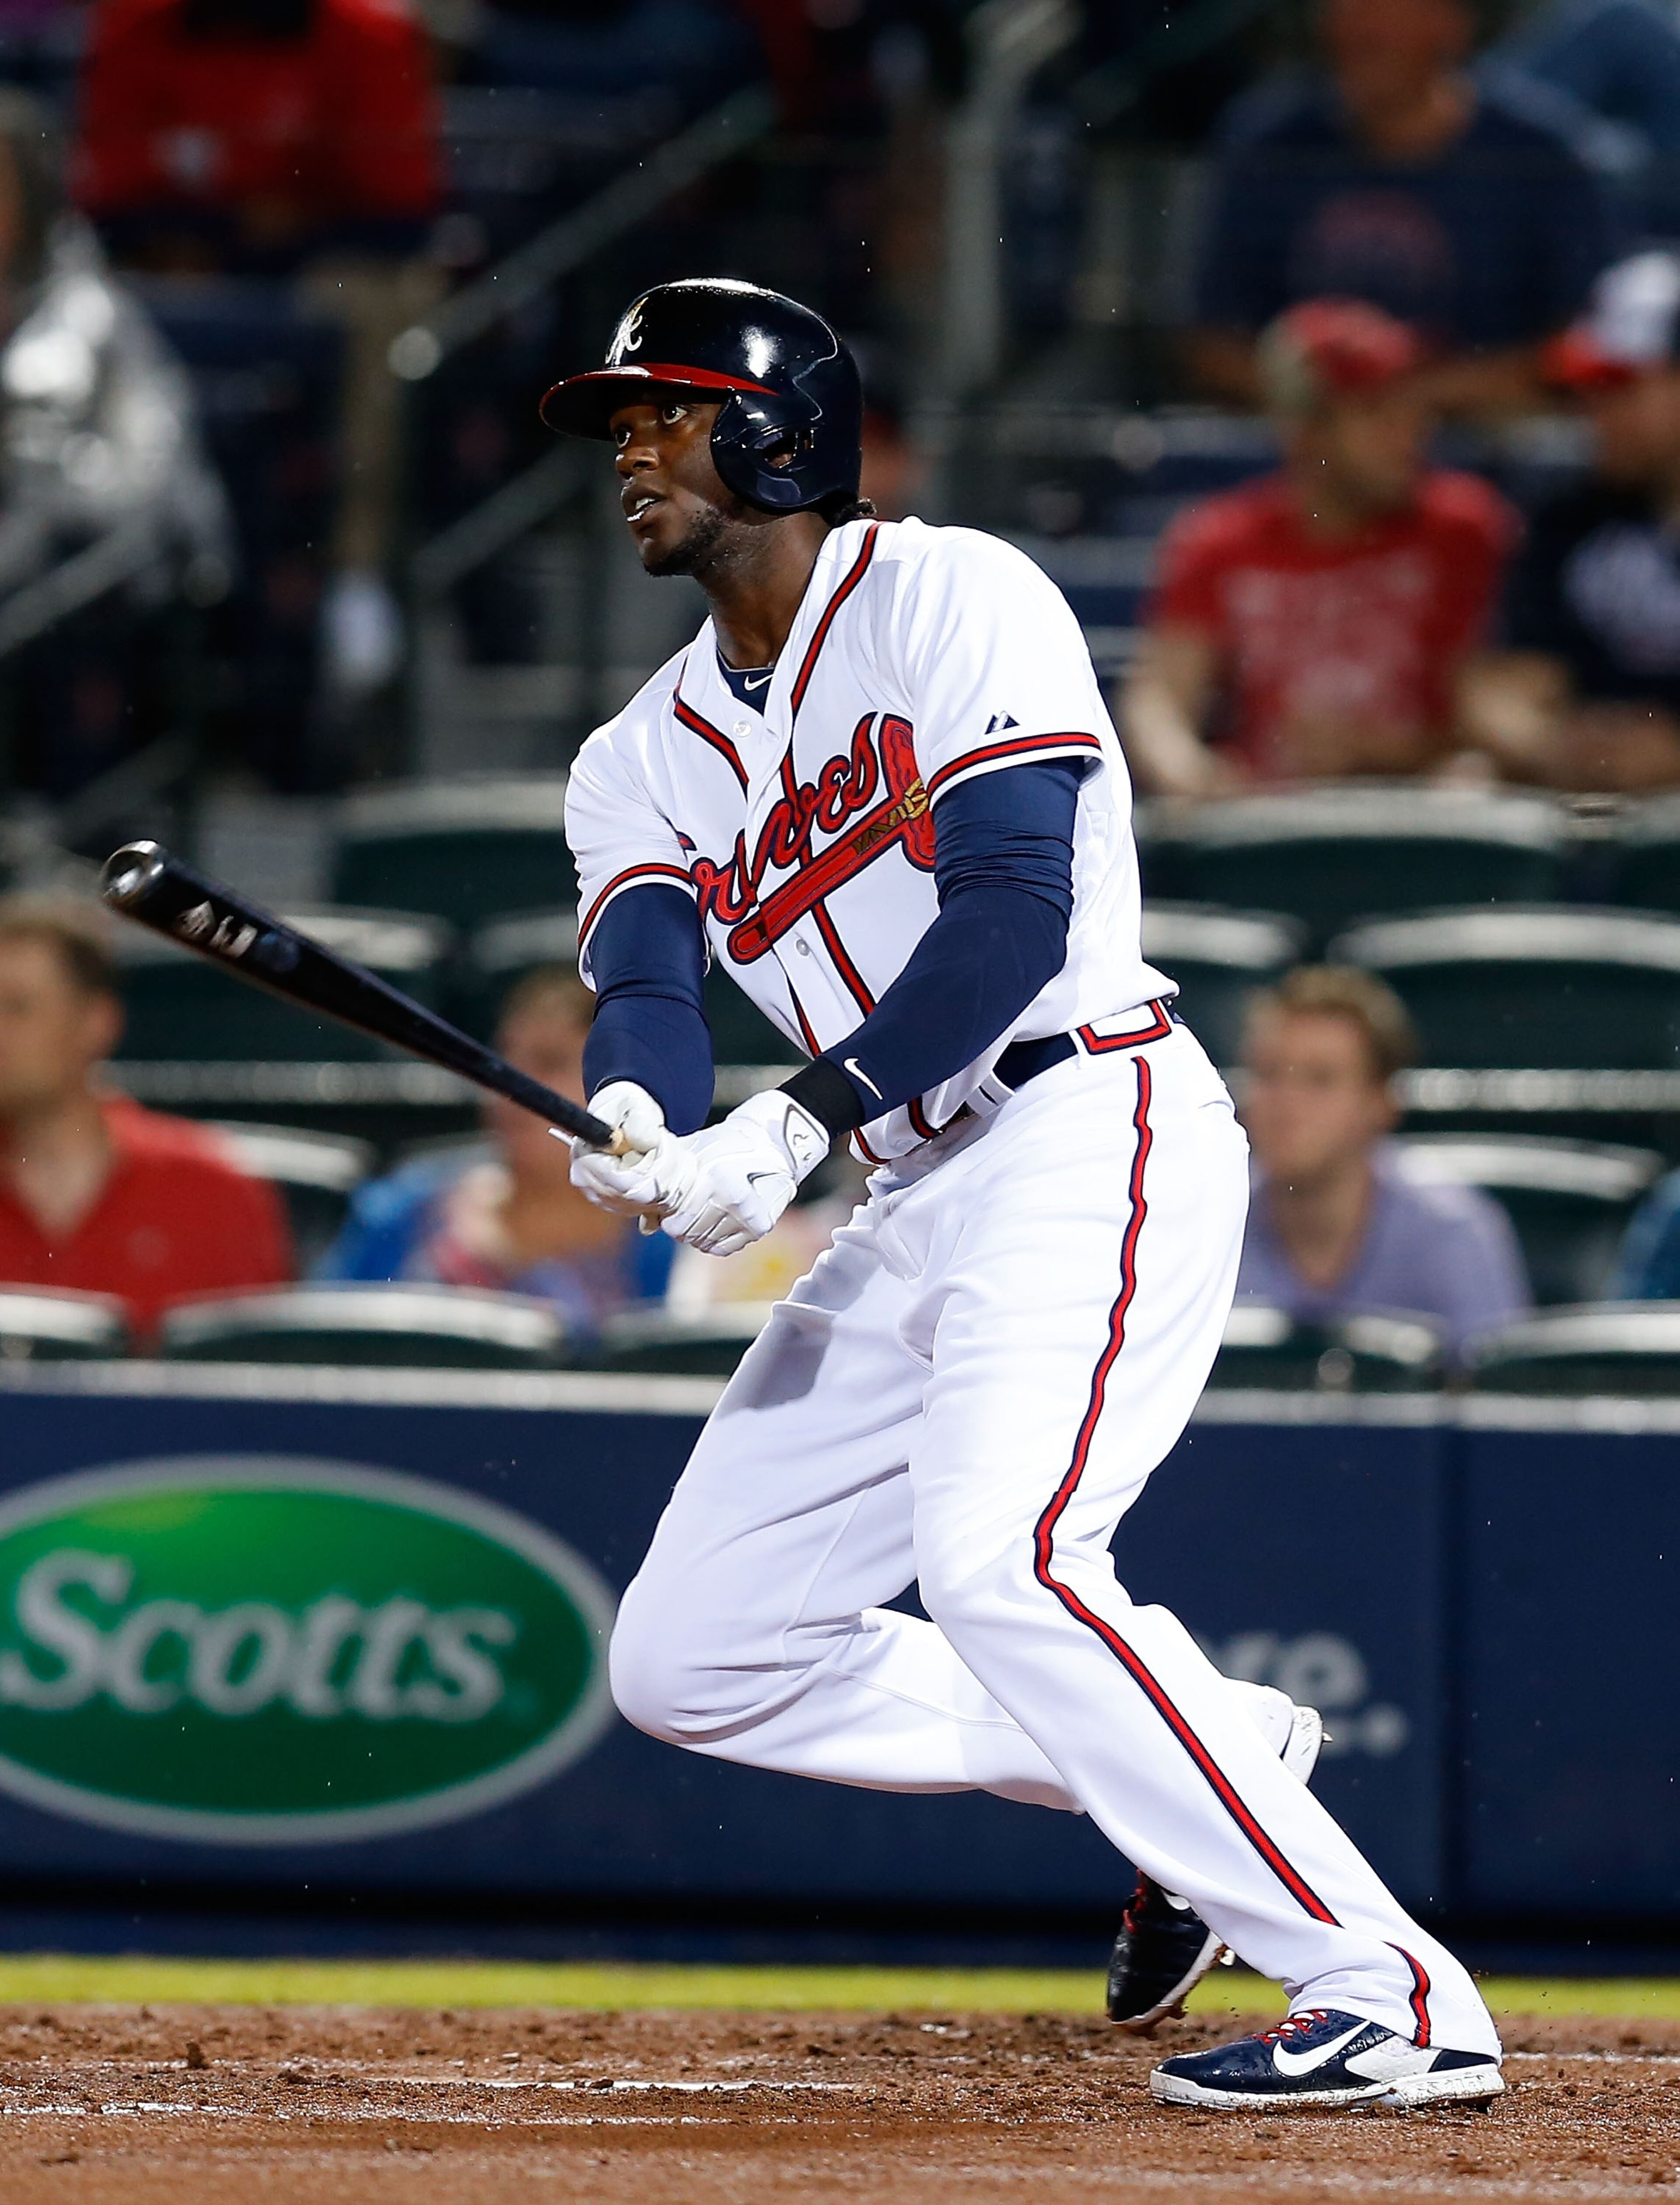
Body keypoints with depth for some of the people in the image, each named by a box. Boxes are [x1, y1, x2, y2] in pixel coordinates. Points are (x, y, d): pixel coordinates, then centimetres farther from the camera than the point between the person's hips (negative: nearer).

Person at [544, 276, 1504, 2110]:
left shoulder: (946, 598, -5)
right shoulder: (649, 759, 16)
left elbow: (1016, 920, -16)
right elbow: (648, 983, -3)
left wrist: (797, 1128, -26)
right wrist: (635, 1124, -27)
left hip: (1094, 1132, -9)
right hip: (916, 1205, 9)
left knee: (1002, 1564, -30)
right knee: (686, 1661, 6)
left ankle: (1392, 2001, -31)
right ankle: (1212, 1764, 16)